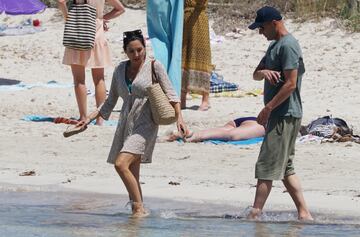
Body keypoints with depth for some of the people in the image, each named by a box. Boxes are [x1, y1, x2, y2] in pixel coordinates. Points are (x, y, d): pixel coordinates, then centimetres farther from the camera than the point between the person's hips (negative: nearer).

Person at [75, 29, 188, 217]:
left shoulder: (154, 67, -2)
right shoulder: (120, 70, 13)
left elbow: (170, 94, -2)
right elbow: (110, 102, 21)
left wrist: (179, 117, -15)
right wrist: (89, 118, 14)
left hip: (145, 125, -6)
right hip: (125, 125, 6)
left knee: (121, 164, -22)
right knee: (132, 176, 7)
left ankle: (139, 208, -17)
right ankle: (137, 210, 15)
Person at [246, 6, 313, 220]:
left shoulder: (288, 46, -14)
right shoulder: (275, 46, 19)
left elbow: (290, 84, -20)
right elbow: (256, 75, 18)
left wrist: (267, 109, -19)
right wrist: (264, 72, -6)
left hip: (285, 115, -11)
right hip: (278, 115, 11)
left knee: (267, 167, -10)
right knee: (285, 168, 12)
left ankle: (255, 214, -11)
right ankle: (304, 213, 12)